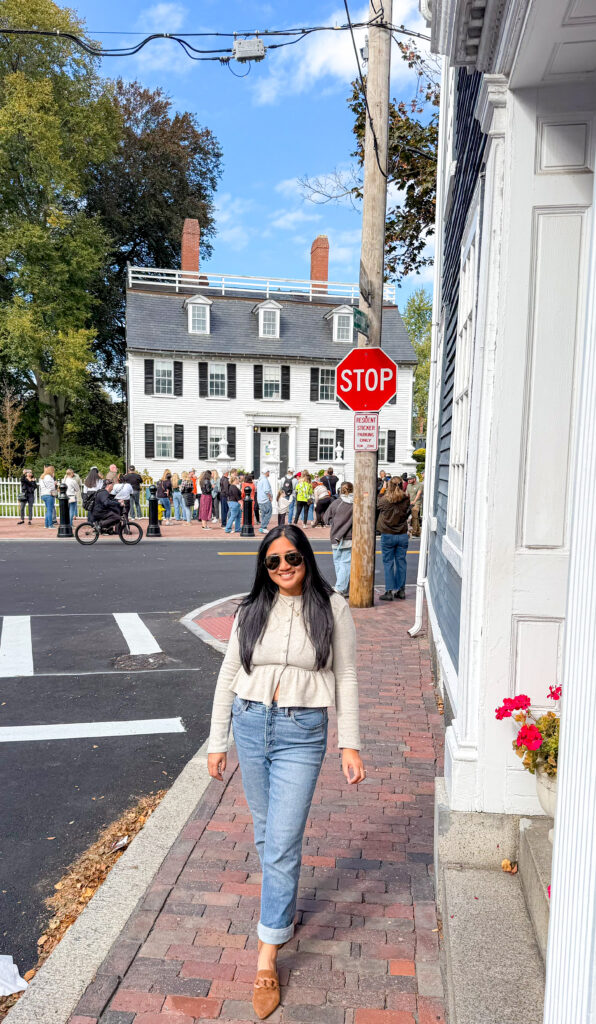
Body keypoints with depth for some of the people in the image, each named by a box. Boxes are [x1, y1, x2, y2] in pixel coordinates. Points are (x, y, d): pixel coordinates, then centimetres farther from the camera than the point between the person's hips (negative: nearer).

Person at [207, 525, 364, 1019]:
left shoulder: (332, 609, -5)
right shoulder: (252, 610, 1)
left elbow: (346, 679, -1)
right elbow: (229, 675, 6)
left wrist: (350, 745, -3)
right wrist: (217, 742, 6)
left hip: (302, 733, -3)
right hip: (250, 724, 4)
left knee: (282, 844, -3)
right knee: (266, 832, 19)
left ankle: (267, 959, 12)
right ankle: (285, 909, 44)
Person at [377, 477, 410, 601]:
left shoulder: (384, 500, -13)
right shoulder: (406, 500, -5)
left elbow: (377, 505, 6)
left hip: (388, 536, -3)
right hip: (403, 535, 3)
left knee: (388, 563, 3)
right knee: (401, 563, 10)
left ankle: (389, 591, 2)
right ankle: (401, 590, 17)